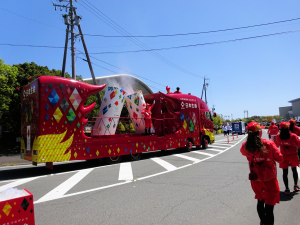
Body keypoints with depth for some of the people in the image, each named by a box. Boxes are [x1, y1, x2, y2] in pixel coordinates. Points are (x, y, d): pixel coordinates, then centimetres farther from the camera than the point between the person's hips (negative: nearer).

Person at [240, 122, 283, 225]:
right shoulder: (269, 144, -20)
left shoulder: (245, 147, -11)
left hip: (255, 180, 4)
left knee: (260, 201, 26)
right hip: (270, 180, -4)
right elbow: (279, 158, -8)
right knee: (269, 206, 7)